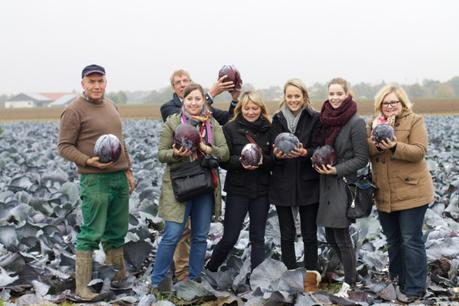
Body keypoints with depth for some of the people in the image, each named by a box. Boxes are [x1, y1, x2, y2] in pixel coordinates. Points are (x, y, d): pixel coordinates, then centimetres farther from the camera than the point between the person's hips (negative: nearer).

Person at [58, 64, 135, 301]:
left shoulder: (110, 106, 14)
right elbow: (64, 146, -9)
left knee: (117, 231, 13)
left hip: (119, 178, 7)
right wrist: (88, 161, -22)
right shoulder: (74, 111, -8)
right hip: (94, 181, -7)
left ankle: (119, 275, 25)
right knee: (91, 234, -6)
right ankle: (81, 286, 1)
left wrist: (127, 170, 18)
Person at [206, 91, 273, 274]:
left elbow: (275, 159, 2)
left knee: (258, 237, 9)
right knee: (230, 238, 2)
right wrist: (241, 162, -24)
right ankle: (211, 269, 25)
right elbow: (223, 160, -7)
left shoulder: (268, 129, 3)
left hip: (261, 190, 2)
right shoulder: (230, 128, -4)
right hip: (238, 190, -2)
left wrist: (263, 160, -18)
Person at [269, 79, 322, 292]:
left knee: (309, 232, 5)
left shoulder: (314, 119, -2)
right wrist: (277, 154, -21)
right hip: (282, 184, 2)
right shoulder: (278, 120, 6)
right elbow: (272, 150, 2)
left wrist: (305, 153, -26)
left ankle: (311, 274, 16)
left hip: (307, 183, -2)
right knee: (286, 233, 8)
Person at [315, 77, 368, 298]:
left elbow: (361, 159, -10)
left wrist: (337, 169, -19)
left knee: (341, 237, -2)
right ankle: (351, 273, 30)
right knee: (331, 236, 11)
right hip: (327, 184, 7)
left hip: (346, 184, -7)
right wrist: (318, 162, 2)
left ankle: (350, 283, 14)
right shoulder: (326, 119, 7)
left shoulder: (356, 122, -12)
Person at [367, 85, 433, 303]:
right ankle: (397, 278, 32)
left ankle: (414, 287, 6)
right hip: (384, 194, 5)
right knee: (392, 239, 17)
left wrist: (395, 147, -30)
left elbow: (419, 152, -16)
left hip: (411, 192, -5)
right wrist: (377, 143, -23)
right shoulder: (374, 124, 10)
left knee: (411, 240, -2)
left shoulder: (414, 121, -5)